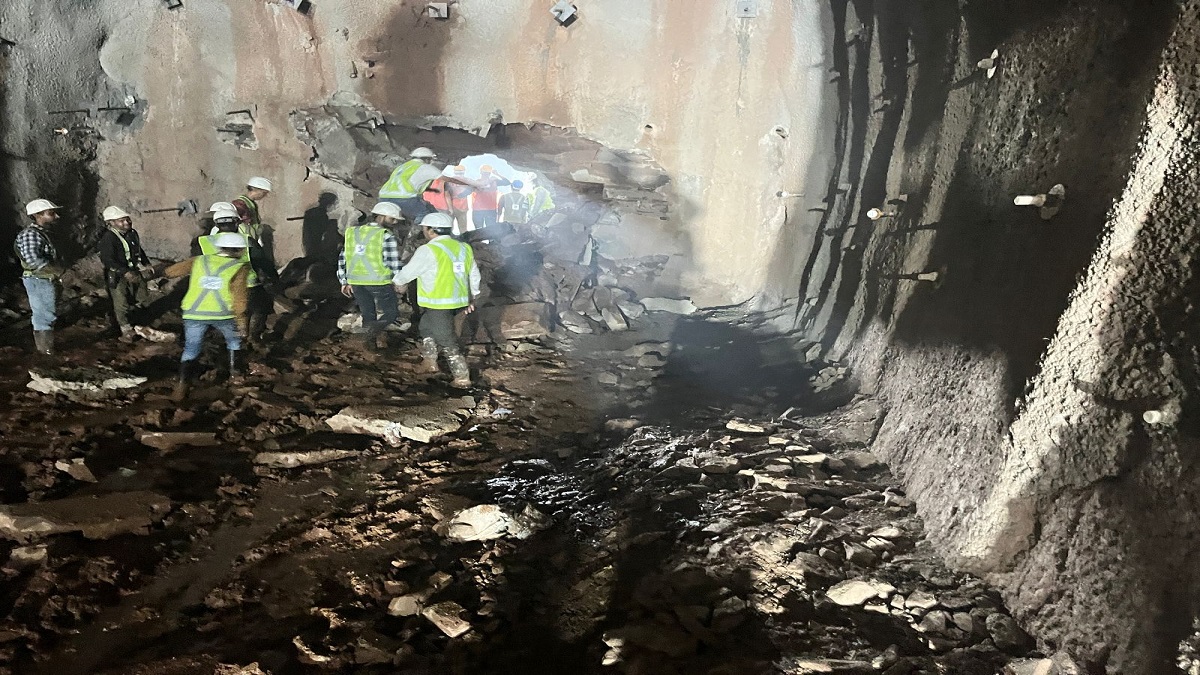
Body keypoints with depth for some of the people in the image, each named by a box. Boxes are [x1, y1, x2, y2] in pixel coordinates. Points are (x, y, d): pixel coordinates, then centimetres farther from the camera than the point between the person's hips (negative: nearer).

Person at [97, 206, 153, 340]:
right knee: (121, 303, -2)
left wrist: (146, 264, 10)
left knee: (142, 297, 13)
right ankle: (126, 330, 13)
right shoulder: (108, 238, -20)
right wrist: (125, 272, -34)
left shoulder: (132, 233, 4)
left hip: (134, 271, 7)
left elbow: (139, 250, 21)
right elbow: (107, 259, -26)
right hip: (116, 276, -7)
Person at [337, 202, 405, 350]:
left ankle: (370, 344, 16)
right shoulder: (386, 236, -10)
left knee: (368, 315, 18)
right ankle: (372, 332, -17)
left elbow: (343, 258, 12)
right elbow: (392, 262, -14)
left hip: (356, 282, 6)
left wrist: (345, 282, 18)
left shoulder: (352, 232, 10)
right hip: (379, 282, -6)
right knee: (391, 312, 7)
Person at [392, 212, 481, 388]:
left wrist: (396, 281, 16)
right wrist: (472, 297, 28)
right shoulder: (464, 248, 8)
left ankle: (462, 378, 2)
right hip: (458, 301, 8)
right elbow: (474, 276, 15)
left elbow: (408, 272, -4)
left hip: (438, 304, -8)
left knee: (447, 341, 0)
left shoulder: (428, 250, -14)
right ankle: (429, 362, 34)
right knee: (427, 326, 27)